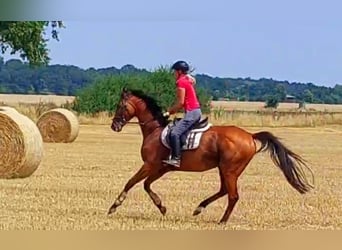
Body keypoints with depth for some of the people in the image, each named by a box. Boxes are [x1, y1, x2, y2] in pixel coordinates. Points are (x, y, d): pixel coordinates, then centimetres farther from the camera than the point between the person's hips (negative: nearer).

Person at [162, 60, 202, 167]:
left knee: (175, 133, -22)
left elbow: (180, 103, -13)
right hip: (196, 111, 11)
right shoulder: (188, 80, 19)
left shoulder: (181, 82, -9)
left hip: (191, 112, -11)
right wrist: (171, 110, 16)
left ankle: (176, 159, -29)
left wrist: (169, 112, -1)